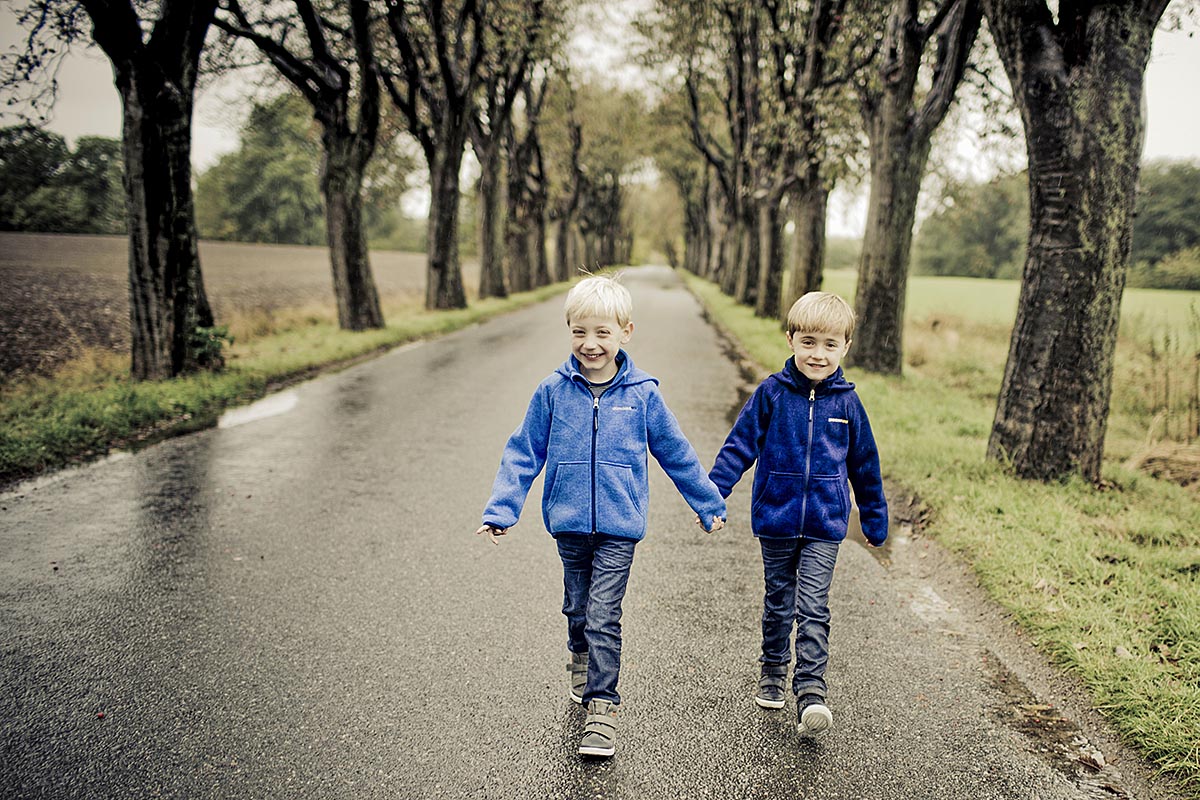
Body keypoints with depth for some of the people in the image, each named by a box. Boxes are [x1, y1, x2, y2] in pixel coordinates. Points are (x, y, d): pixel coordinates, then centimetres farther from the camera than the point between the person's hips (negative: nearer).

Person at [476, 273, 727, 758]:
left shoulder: (641, 394, -5)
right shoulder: (553, 391, -4)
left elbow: (676, 453, 6)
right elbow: (523, 454, 3)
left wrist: (709, 505, 13)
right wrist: (500, 510, -4)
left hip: (619, 526, -2)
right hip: (569, 523, 2)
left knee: (604, 617, -6)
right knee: (577, 608, 18)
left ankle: (602, 705, 5)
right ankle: (580, 659, 47)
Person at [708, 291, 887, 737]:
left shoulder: (846, 403, -1)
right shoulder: (771, 393, -4)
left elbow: (864, 465, 10)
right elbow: (740, 445, -1)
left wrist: (875, 520, 17)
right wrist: (712, 495, -8)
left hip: (824, 525, -1)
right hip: (775, 519, 1)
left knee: (812, 608, -7)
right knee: (778, 603, 15)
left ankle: (810, 691, -6)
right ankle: (773, 672, 32)